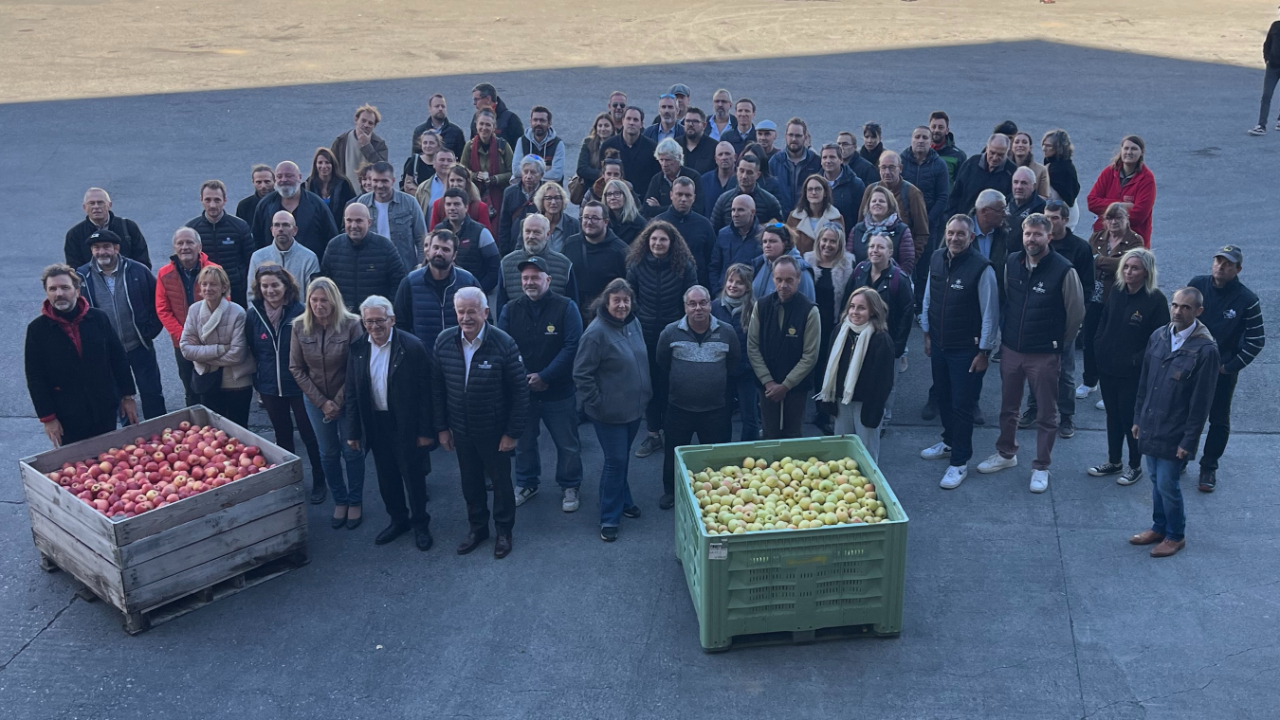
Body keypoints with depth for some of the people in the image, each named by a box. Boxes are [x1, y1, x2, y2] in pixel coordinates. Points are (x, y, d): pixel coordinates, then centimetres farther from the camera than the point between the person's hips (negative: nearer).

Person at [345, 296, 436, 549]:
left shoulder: (412, 347, -15)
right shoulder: (357, 349, -2)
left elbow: (424, 393, -12)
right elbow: (352, 394, 4)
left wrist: (425, 431, -12)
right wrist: (353, 432, 3)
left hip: (406, 426, -4)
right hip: (375, 426, 4)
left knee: (413, 477, 9)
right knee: (386, 479, 16)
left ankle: (420, 523, 29)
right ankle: (398, 520, 36)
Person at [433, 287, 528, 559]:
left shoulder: (504, 343, -20)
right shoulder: (444, 342, -9)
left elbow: (520, 391, -14)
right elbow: (437, 388, 2)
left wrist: (513, 432, -13)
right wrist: (441, 427, 3)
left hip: (494, 431, -3)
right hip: (461, 430, 3)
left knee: (500, 481, 14)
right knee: (470, 481, 19)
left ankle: (504, 530, 34)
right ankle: (477, 527, 39)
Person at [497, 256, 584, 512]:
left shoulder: (566, 307, -10)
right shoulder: (510, 310, -2)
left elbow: (572, 347, -17)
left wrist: (544, 376, -21)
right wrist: (521, 378, -19)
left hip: (559, 391, -2)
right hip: (521, 390, 2)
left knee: (567, 444, 9)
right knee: (523, 442, 17)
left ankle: (570, 487, 28)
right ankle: (526, 483, 36)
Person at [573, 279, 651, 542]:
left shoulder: (634, 323, 1)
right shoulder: (597, 332, -21)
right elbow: (581, 374, -18)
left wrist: (646, 391, 15)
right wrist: (597, 404, -15)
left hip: (634, 407, 7)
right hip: (610, 411, -7)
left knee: (623, 458, 21)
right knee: (616, 461, -1)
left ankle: (623, 501, 39)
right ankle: (609, 519, 12)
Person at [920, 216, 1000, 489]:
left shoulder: (981, 267, -19)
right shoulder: (936, 260, 0)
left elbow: (990, 312, -15)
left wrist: (984, 351, -13)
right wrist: (927, 333, 15)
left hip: (966, 350, -6)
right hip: (939, 344, 6)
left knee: (962, 406, 0)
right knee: (943, 398, 20)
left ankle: (960, 463, 11)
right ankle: (950, 442, 42)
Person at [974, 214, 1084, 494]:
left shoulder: (1064, 270, -15)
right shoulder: (1012, 263, -1)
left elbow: (1076, 314, -6)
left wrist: (1060, 345, 1)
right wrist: (1004, 333, 13)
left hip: (1045, 355, -4)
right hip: (1011, 350, 5)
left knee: (1047, 414, 8)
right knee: (1008, 407, 19)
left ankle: (1041, 467, 21)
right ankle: (1006, 453, 38)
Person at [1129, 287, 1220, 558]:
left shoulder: (1205, 350, -17)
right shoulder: (1158, 337, 1)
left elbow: (1201, 401, -15)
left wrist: (1189, 441, -13)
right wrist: (1138, 418, 13)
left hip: (1174, 433, -6)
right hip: (1150, 427, 6)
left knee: (1167, 484, 2)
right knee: (1156, 480, 17)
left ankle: (1175, 536, 22)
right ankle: (1159, 528, 34)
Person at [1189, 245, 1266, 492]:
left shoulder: (1247, 300, -16)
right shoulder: (1196, 285, -8)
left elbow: (1256, 340, -10)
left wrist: (1231, 367, -11)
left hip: (1222, 372, -2)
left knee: (1219, 421, 9)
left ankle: (1209, 467, 24)